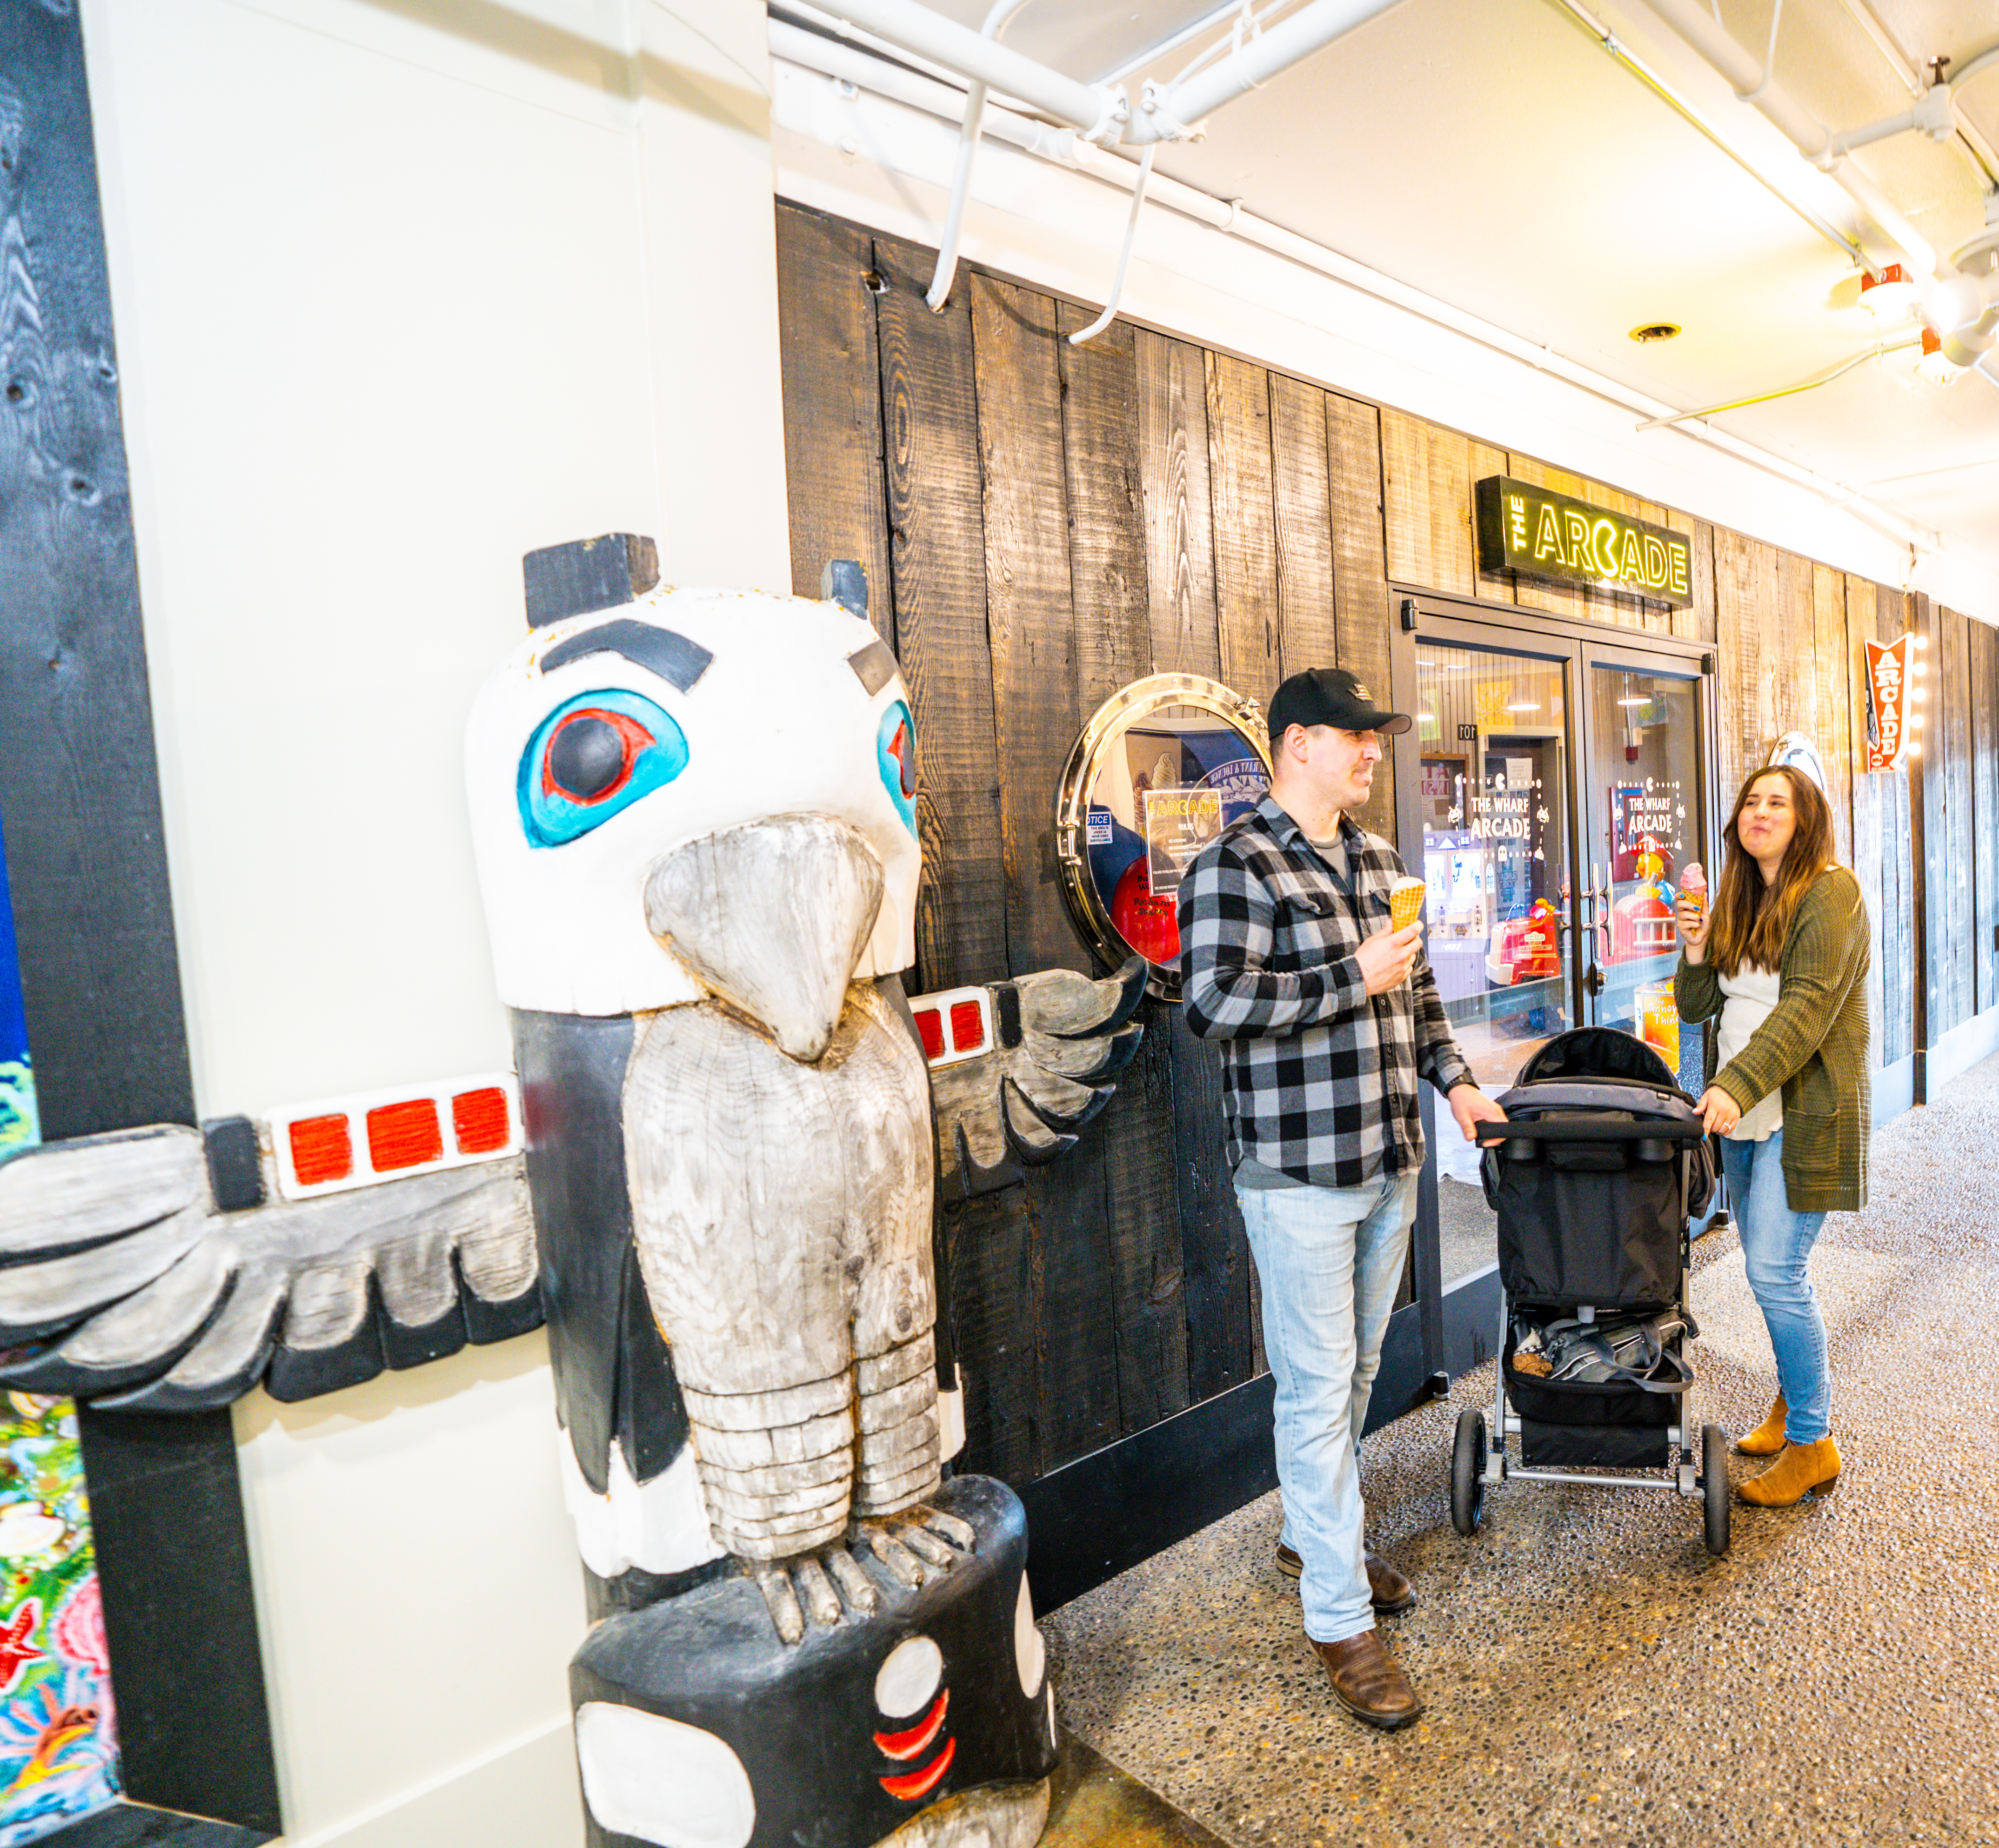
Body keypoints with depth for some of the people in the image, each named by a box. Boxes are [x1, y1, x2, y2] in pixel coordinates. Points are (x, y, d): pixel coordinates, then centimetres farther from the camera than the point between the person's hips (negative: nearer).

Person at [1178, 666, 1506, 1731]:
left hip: (1389, 1161, 8)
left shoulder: (1377, 858, 14)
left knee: (1356, 1371, 20)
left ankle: (1310, 1534, 41)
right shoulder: (1237, 863, -13)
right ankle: (1339, 1621, 15)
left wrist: (1453, 1078, 13)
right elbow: (1213, 1000, -23)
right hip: (1299, 1173, -8)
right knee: (1318, 1389, 1)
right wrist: (1353, 978, -21)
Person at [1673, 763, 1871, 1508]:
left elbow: (1809, 1006, -20)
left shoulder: (1830, 892, -9)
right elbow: (1697, 1006, 12)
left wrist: (1740, 1084, -29)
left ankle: (1811, 1444, 6)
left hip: (1802, 1111, -7)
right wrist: (1695, 950, -7)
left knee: (1775, 1271, -8)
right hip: (1743, 1110, 7)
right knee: (1769, 1268, 14)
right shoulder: (1739, 900, 13)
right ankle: (1793, 1403, 30)